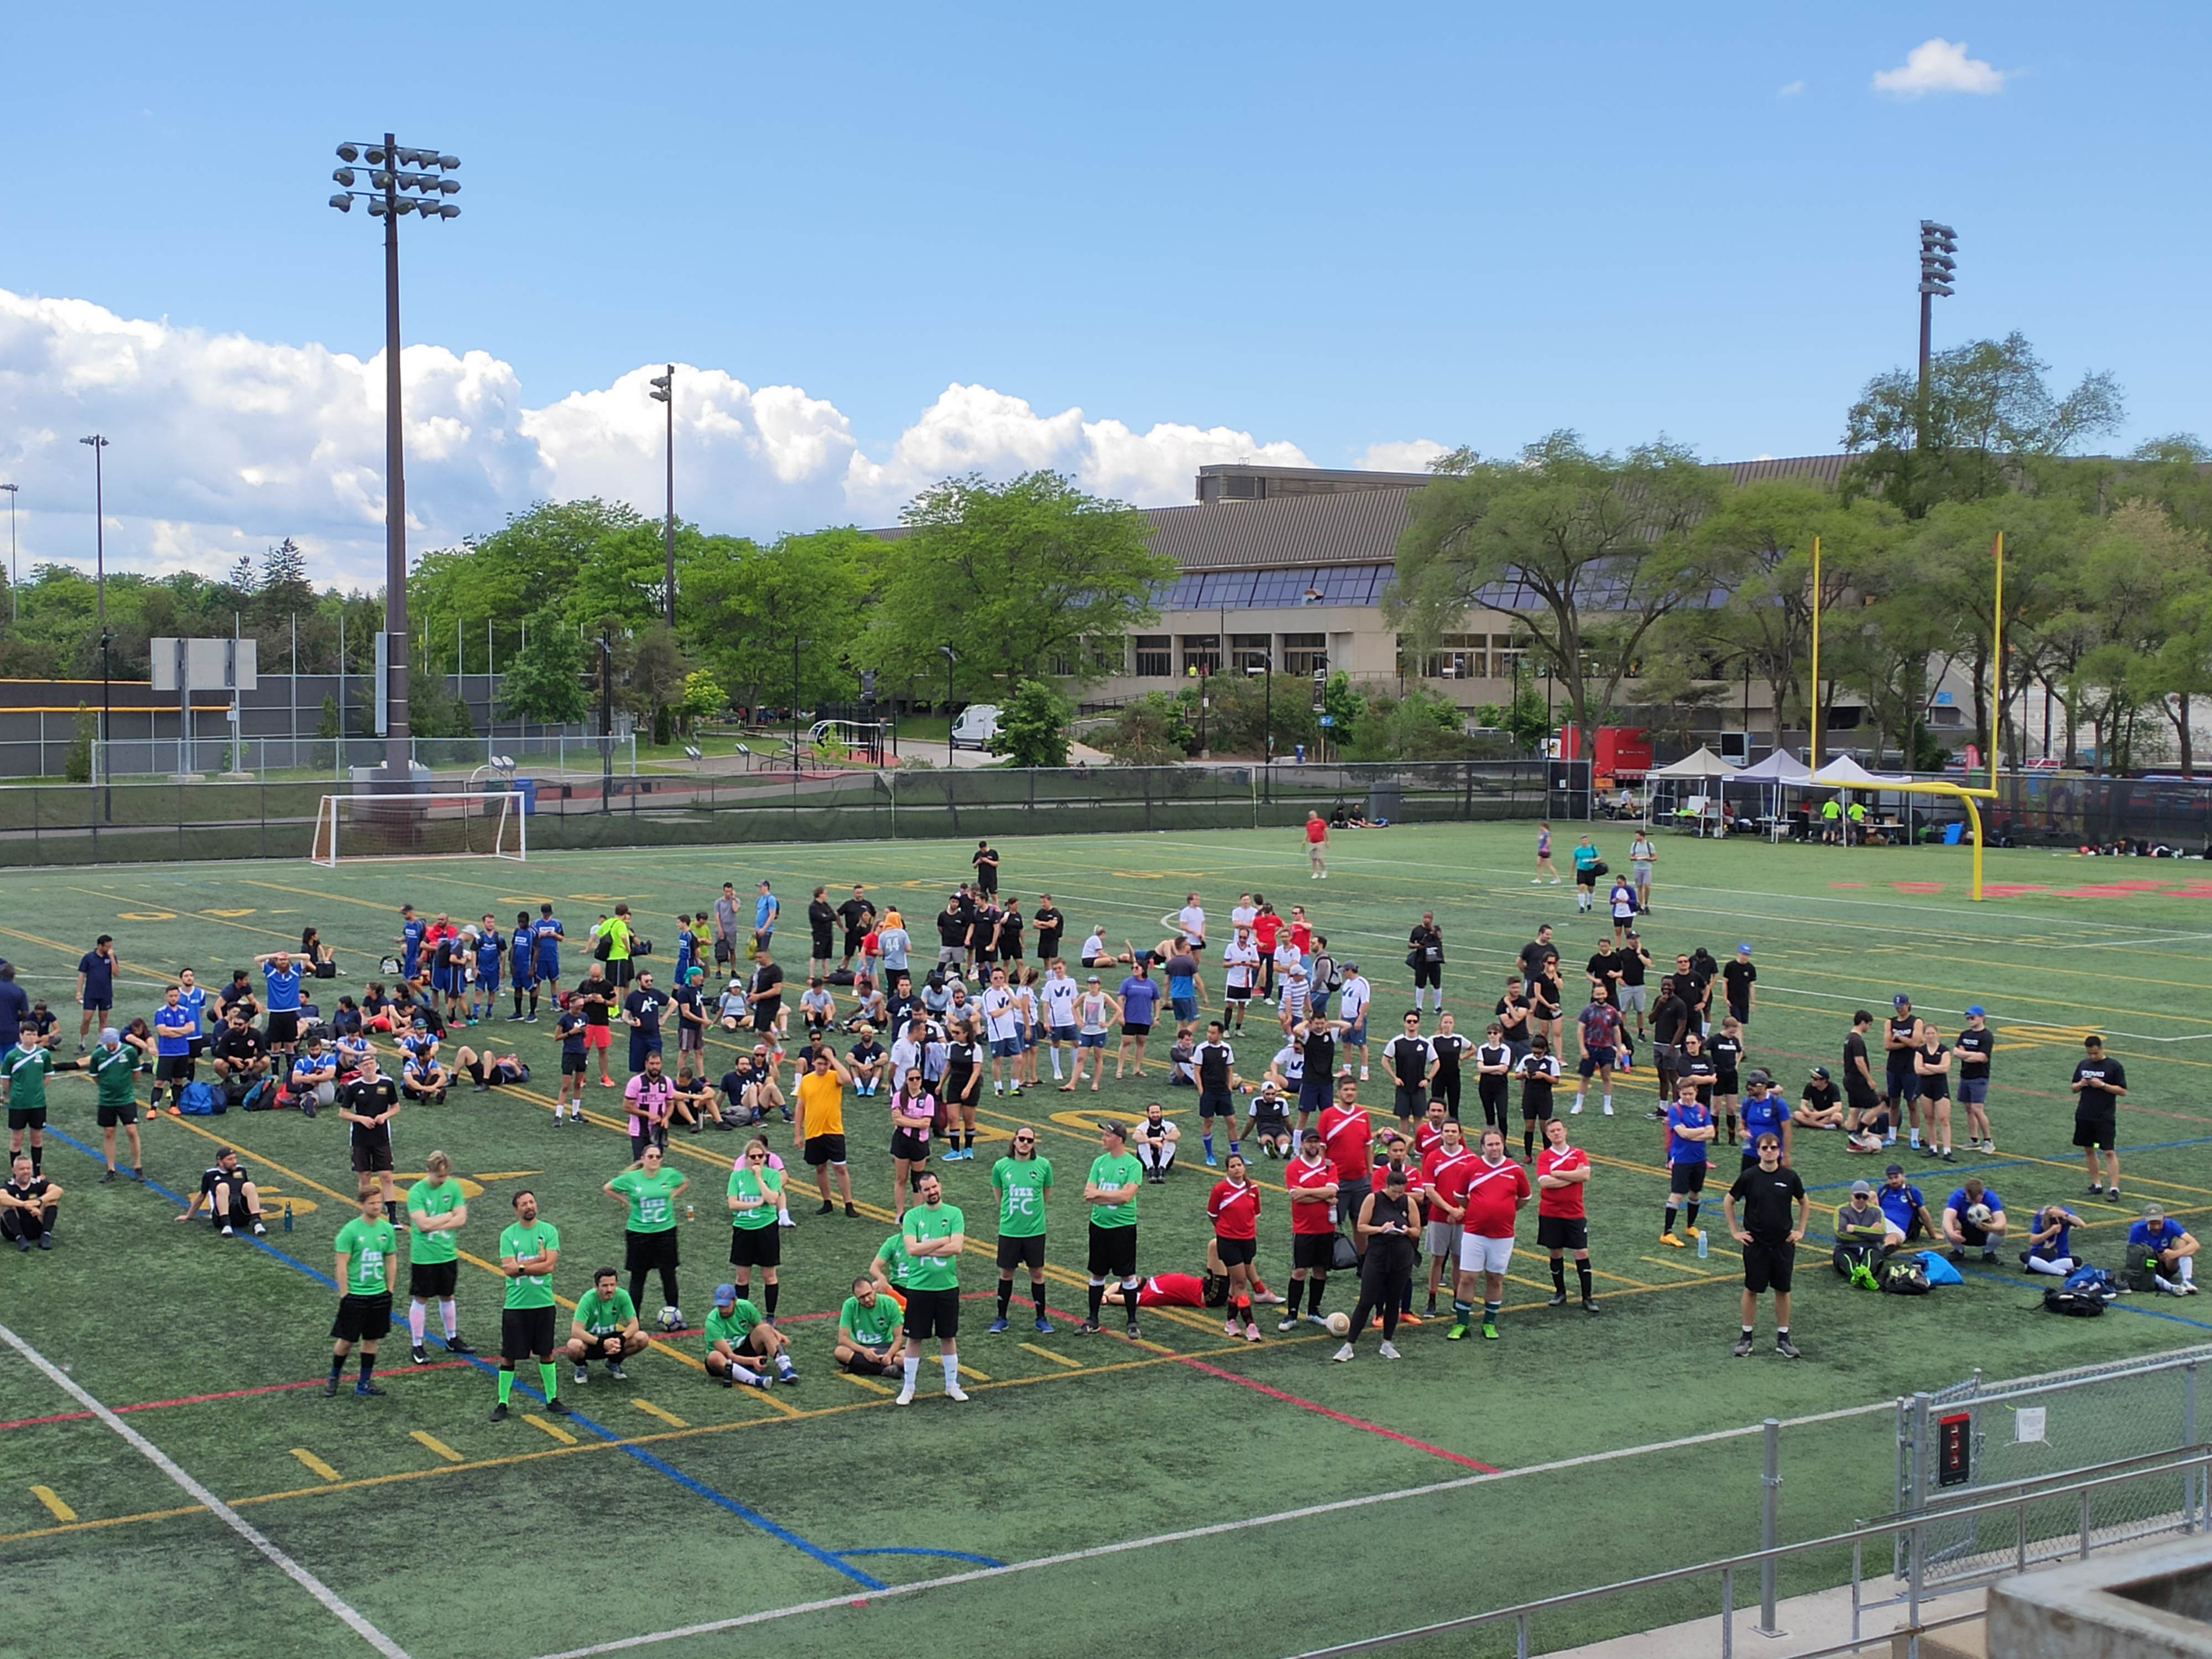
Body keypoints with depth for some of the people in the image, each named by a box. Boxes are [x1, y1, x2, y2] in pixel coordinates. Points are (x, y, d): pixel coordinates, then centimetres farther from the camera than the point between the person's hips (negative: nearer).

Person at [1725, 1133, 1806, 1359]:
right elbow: (1728, 1202, 3)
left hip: (1783, 1243, 1)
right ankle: (1746, 1337, 16)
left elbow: (1803, 1202, 13)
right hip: (1755, 1243, -1)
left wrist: (1800, 1230, 8)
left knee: (1783, 1290, 8)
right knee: (1752, 1289, 6)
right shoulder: (1749, 1177, -8)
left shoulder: (1789, 1177, -4)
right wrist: (1735, 1231, 1)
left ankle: (1783, 1338, 18)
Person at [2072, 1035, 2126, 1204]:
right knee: (2088, 1150, 11)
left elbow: (2123, 1091, -7)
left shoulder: (2114, 1066, -5)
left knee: (2110, 1152, -9)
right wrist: (2080, 1084, -7)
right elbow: (2073, 1088, 16)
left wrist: (2102, 1085, -18)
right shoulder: (2083, 1065, 10)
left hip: (2105, 1118, -5)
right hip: (2084, 1116, 6)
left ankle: (2114, 1188, -11)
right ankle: (2096, 1184, 23)